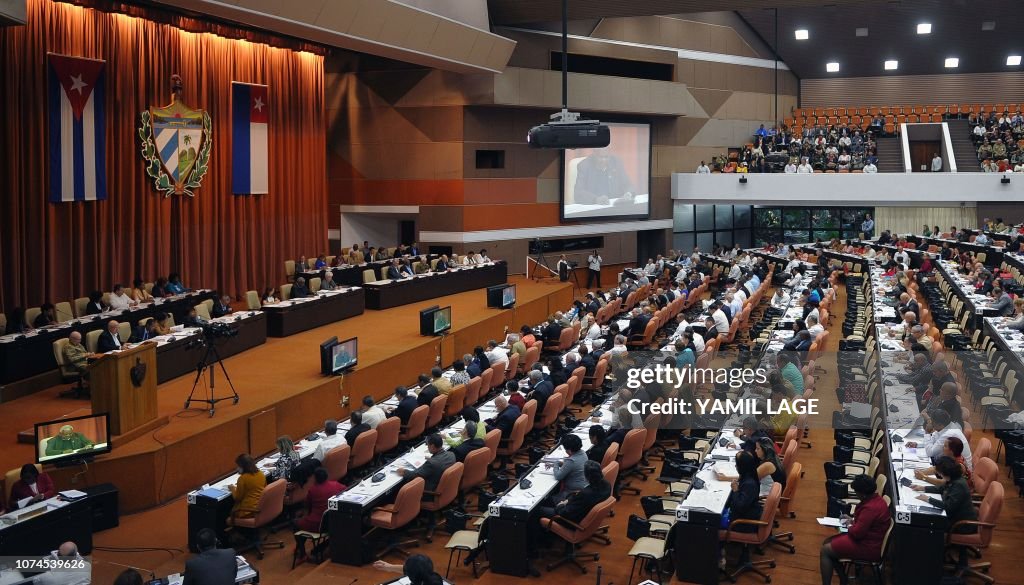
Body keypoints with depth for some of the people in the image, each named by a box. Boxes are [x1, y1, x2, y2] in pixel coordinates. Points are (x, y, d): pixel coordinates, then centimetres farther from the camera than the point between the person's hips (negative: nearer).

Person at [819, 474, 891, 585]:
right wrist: (852, 521, 7)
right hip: (869, 538, 11)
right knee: (827, 542, 12)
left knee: (825, 550, -7)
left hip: (868, 548, -11)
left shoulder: (870, 508, -30)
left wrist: (849, 528, -5)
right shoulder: (875, 498, 2)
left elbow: (857, 533, -25)